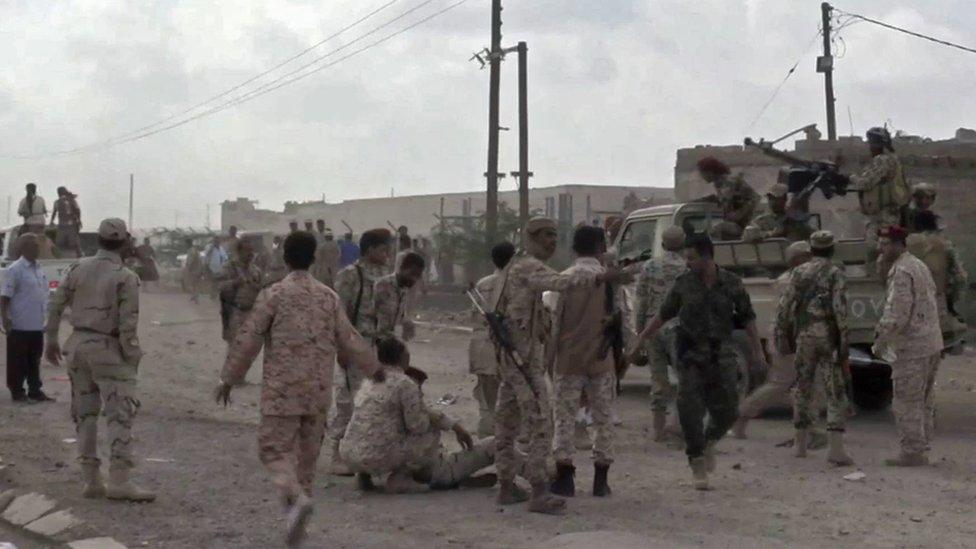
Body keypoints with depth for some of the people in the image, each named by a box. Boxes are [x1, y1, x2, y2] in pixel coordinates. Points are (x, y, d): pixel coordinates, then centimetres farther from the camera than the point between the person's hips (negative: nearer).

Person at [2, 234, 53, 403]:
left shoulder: (38, 269, 12)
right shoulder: (15, 269, -11)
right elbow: (4, 297, -13)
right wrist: (5, 319, -21)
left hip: (37, 326, 7)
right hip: (20, 326, -7)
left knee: (35, 360, 13)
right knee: (18, 361, 3)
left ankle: (35, 391, 21)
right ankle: (17, 392, 11)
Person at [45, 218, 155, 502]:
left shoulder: (78, 268, 4)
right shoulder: (126, 278, -12)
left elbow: (56, 305, 6)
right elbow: (128, 324, -15)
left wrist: (51, 340, 16)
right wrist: (133, 356, -5)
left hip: (78, 345, 6)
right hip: (108, 350, -6)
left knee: (85, 413, 11)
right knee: (121, 414, -5)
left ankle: (91, 480, 13)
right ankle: (119, 481, -12)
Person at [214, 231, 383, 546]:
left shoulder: (273, 295, -6)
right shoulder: (329, 297, 5)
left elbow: (248, 340, -6)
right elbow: (348, 339, 9)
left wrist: (228, 379, 4)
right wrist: (373, 368, 24)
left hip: (282, 390, -4)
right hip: (318, 390, 4)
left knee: (274, 447, 0)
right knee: (308, 451, 14)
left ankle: (296, 498, -26)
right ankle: (298, 521, 19)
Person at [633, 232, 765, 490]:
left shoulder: (732, 283, -2)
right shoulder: (683, 283, -2)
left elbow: (747, 317, 5)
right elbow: (663, 315, 8)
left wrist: (758, 350, -1)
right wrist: (640, 340, 7)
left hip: (721, 355, 1)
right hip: (691, 355, -1)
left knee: (727, 412, 1)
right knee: (690, 410, -9)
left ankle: (708, 443, 33)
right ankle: (698, 466, 3)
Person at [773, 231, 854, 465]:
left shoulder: (798, 272, 6)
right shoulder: (836, 274, -4)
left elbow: (784, 306, 4)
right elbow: (840, 309, -13)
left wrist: (783, 335, 13)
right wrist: (844, 341, -11)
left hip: (804, 336, 4)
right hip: (829, 337, -3)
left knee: (803, 387, 17)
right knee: (836, 393, -1)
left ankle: (800, 443, 25)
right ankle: (835, 448, -11)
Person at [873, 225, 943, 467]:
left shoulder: (902, 272, -16)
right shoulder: (920, 266, 16)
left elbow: (897, 313, -22)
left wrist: (880, 341, -12)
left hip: (911, 348, -10)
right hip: (932, 345, 10)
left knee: (906, 402, -4)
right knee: (924, 401, 14)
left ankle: (912, 452, -2)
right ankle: (921, 449, 19)